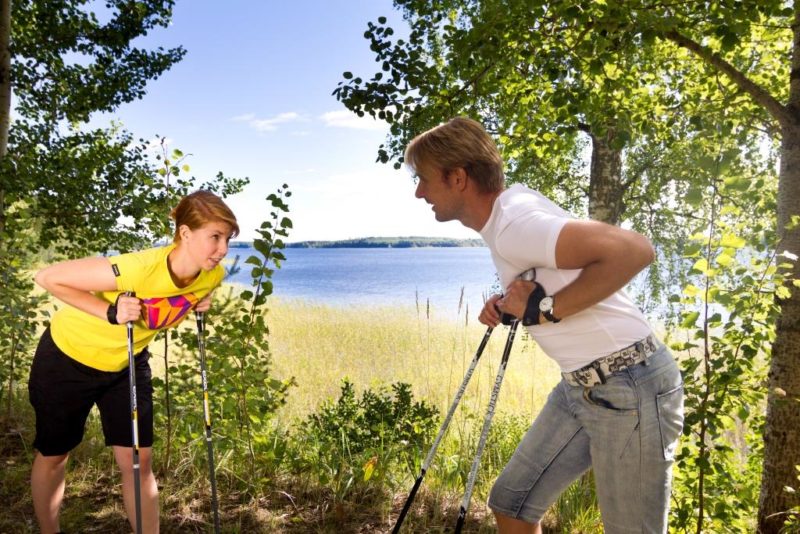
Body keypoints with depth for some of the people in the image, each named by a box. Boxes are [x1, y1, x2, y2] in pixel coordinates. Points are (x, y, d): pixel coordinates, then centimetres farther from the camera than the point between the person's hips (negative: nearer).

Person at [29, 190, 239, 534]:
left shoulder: (212, 275, -20)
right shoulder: (139, 268, -40)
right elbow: (48, 278, -29)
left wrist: (197, 304, -12)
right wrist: (111, 312, -36)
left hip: (127, 362, 4)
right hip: (70, 355, -4)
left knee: (138, 462, 1)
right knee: (54, 455, 15)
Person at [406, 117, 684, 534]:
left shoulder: (514, 223, -23)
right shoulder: (506, 212, 7)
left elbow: (633, 250, -31)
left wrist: (546, 309, -24)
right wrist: (512, 303, 3)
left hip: (628, 389, -9)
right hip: (580, 386, 9)